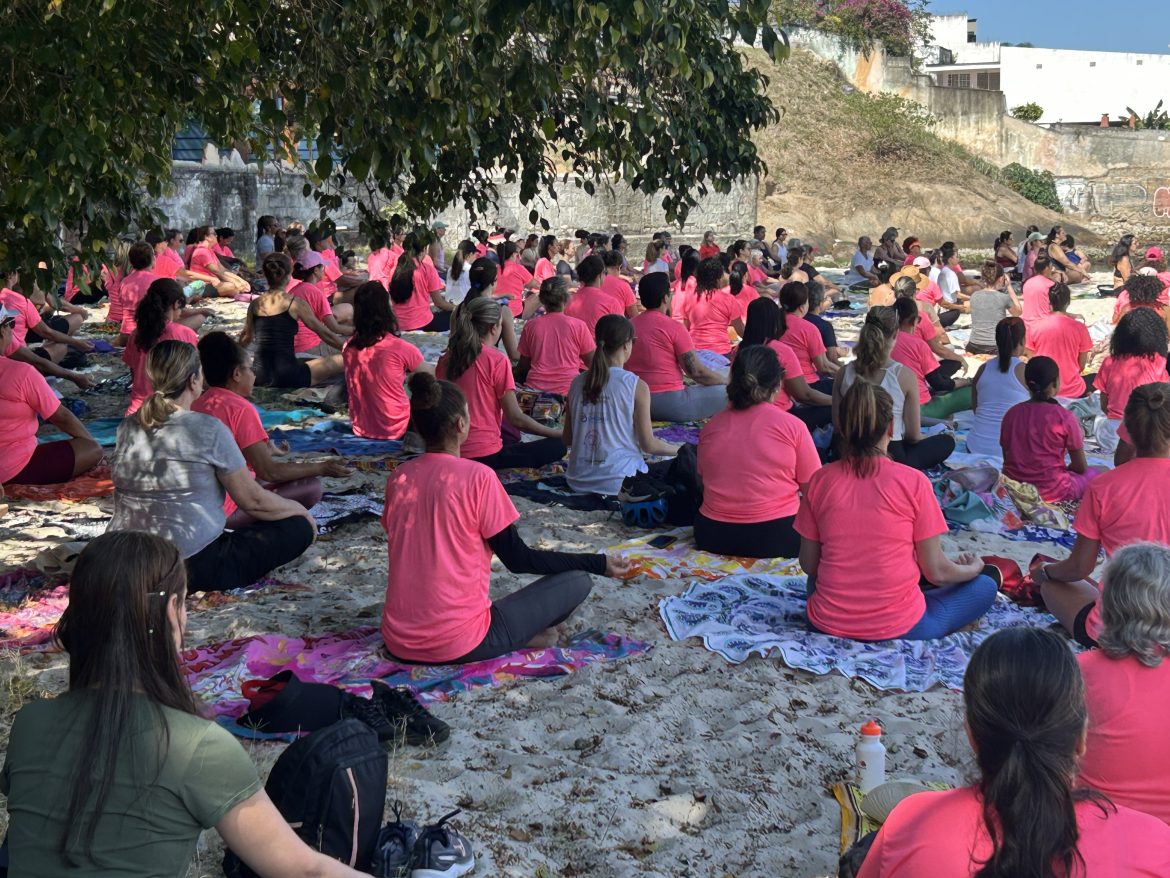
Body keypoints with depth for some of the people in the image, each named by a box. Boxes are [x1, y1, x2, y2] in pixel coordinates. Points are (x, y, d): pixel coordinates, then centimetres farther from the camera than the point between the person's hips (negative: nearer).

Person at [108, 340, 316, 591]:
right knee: (299, 527, 2)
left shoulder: (127, 428, 4)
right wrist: (299, 510, 11)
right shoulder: (209, 430, -13)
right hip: (194, 567, -8)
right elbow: (253, 500, -7)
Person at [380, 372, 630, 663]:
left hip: (398, 644, 5)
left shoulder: (397, 479, 4)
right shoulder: (477, 477, -13)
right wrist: (599, 564, 3)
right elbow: (518, 559, -6)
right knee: (577, 581, 5)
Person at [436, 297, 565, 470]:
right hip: (485, 456, -7)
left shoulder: (445, 359, 7)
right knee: (557, 446, 2)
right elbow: (516, 419, -12)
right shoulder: (497, 360, -11)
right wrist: (560, 434, -1)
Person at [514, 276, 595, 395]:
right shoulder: (578, 326, -5)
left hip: (535, 387, 2)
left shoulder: (530, 326, 1)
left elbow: (523, 366, 10)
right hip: (567, 389, -2)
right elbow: (592, 362, 6)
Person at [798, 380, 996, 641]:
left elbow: (808, 565, 2)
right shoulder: (913, 482, -14)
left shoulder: (820, 480, -7)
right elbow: (936, 572, -7)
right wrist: (973, 568, 15)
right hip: (898, 627, 0)